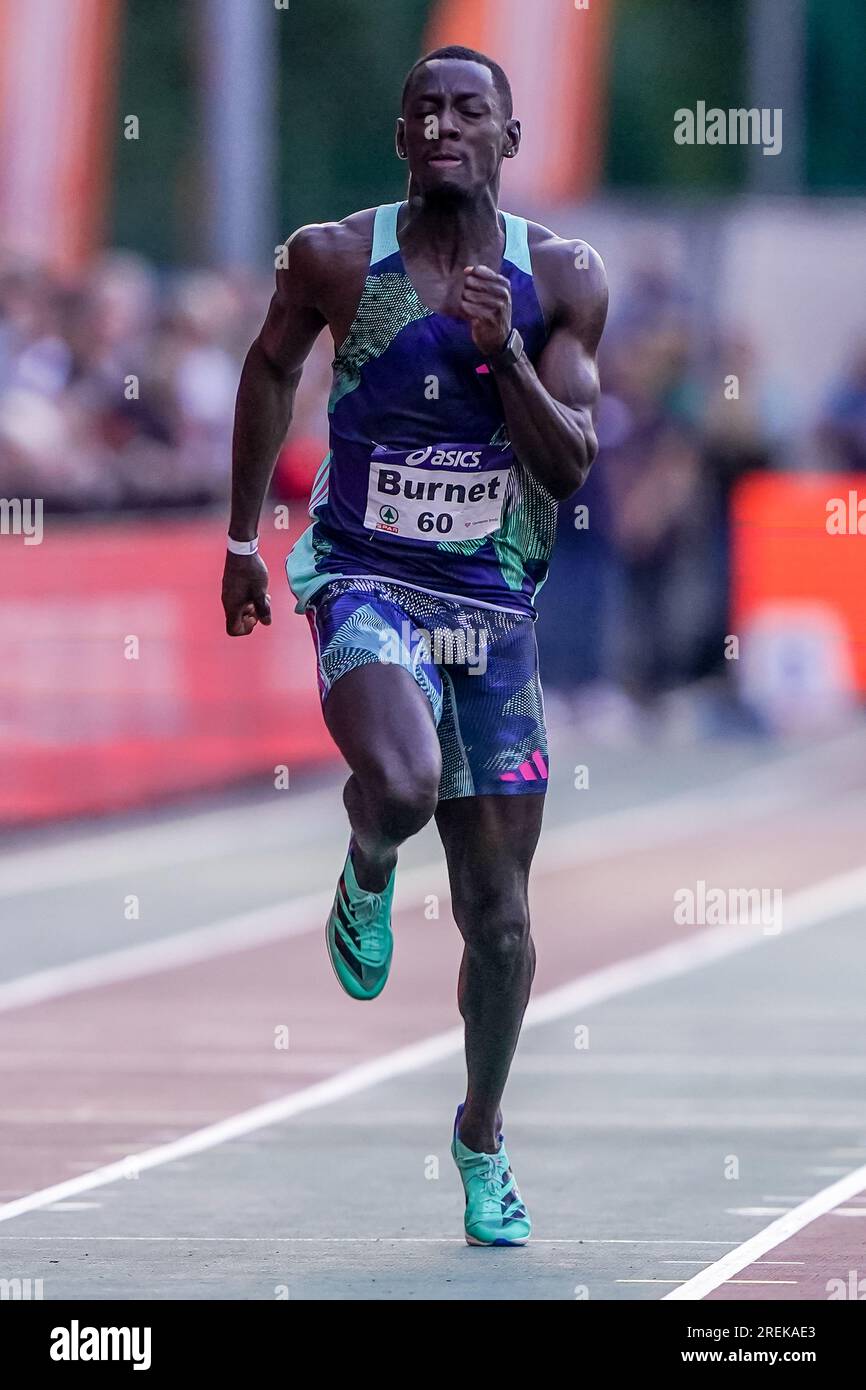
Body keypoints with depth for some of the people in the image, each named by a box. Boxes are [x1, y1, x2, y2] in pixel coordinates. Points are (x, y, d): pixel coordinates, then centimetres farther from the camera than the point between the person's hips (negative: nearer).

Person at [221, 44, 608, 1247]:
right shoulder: (336, 260, -6)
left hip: (495, 607, 2)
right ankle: (367, 875, 5)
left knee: (497, 908, 6)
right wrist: (242, 538, 15)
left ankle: (483, 1134, 28)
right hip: (367, 581, -2)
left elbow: (571, 467, -6)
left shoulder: (563, 280, -3)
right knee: (402, 782, -33)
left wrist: (504, 352, -21)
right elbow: (270, 370, 12)